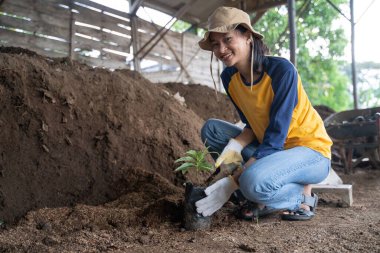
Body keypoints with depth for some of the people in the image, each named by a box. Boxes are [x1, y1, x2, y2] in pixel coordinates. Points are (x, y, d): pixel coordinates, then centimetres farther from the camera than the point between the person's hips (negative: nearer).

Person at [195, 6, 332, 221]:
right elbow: (254, 125, 5)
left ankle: (302, 195, -2)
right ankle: (260, 198, -5)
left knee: (253, 182, -35)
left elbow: (275, 139, -27)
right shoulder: (229, 77, -4)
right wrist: (236, 145, -19)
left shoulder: (282, 70, -24)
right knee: (211, 129, -5)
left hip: (312, 152, -7)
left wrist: (231, 183, -30)